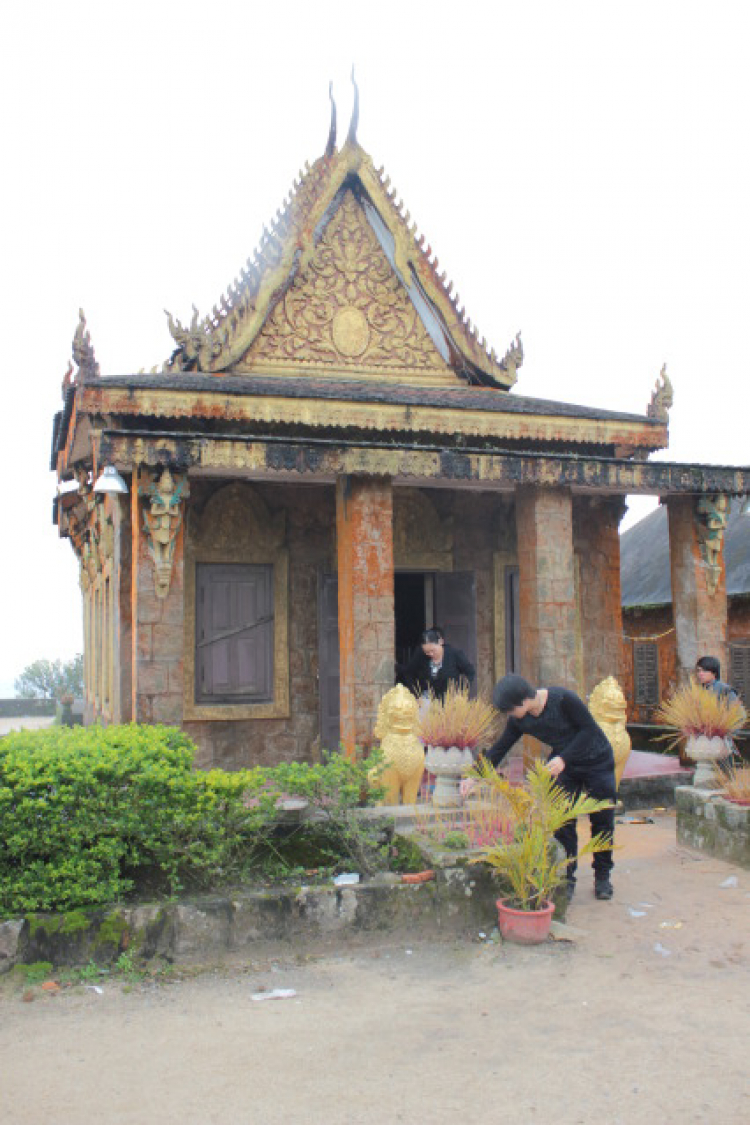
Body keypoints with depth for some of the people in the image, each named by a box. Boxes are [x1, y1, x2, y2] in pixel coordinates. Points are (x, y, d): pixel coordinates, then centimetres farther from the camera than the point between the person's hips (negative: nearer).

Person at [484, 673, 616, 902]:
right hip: (563, 766, 4)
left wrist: (564, 758, -30)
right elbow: (499, 749, -2)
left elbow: (590, 730, -23)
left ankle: (602, 876, 21)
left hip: (596, 761, -4)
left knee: (602, 821, 4)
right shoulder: (519, 720, -11)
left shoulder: (562, 699, -29)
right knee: (562, 823, -5)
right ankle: (566, 878, 8)